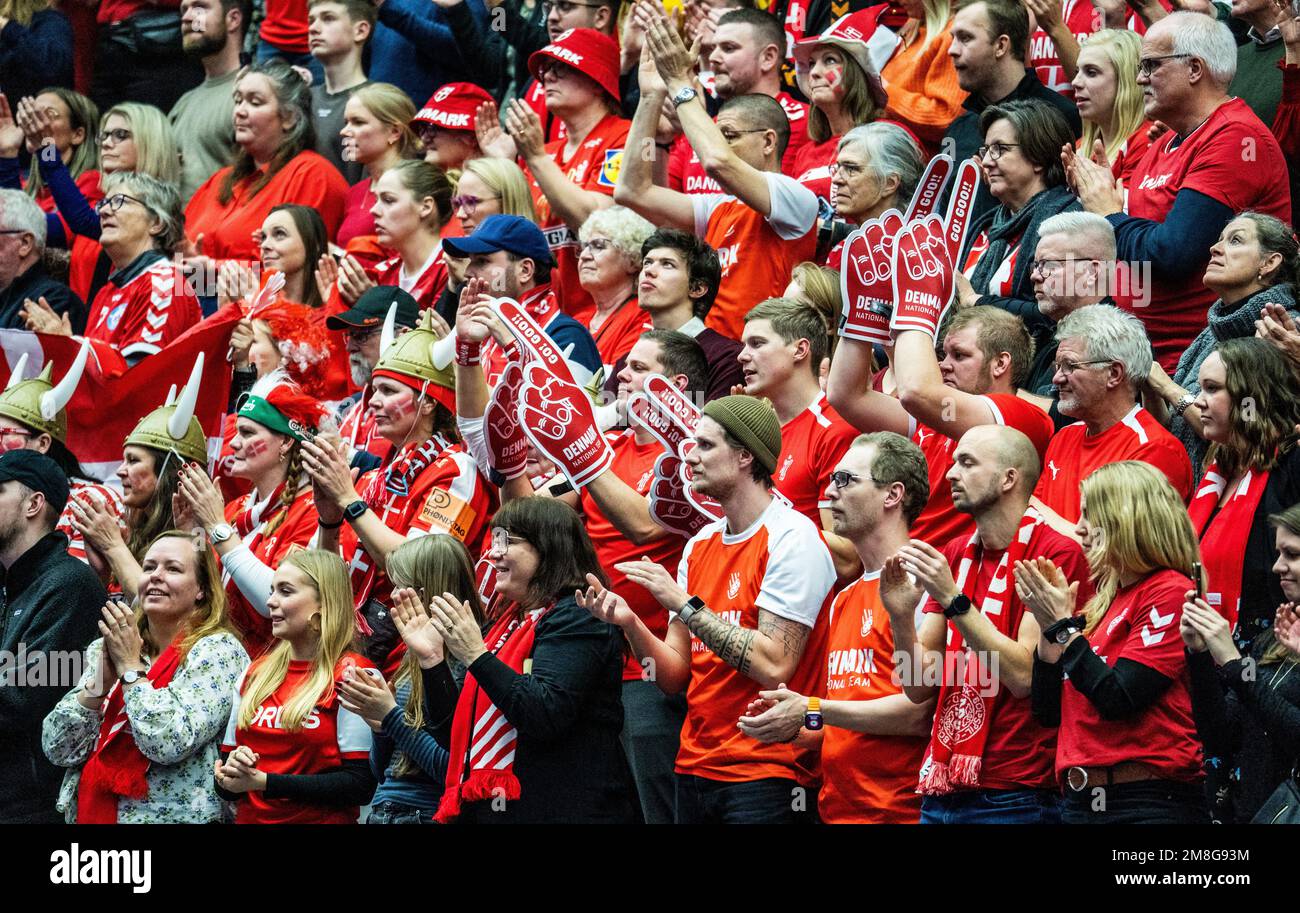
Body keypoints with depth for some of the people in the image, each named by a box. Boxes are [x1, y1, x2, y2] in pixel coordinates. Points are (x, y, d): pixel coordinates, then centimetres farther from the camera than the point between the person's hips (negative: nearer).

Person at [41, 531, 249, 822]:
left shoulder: (218, 650, -9)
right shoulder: (105, 649, 7)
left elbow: (168, 743, -22)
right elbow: (57, 748, 1)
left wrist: (130, 668, -13)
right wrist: (101, 680, -10)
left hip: (174, 817, -5)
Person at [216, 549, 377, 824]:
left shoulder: (353, 675, -11)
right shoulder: (254, 674, 7)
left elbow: (360, 785, -18)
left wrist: (263, 782, -21)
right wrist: (230, 769, -13)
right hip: (249, 817, 5)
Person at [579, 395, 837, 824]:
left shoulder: (793, 539, -11)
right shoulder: (700, 545, 12)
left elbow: (774, 666, -20)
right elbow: (676, 677, 9)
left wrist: (684, 605, -19)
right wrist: (630, 624, -8)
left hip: (763, 777, -7)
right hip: (695, 769, 7)